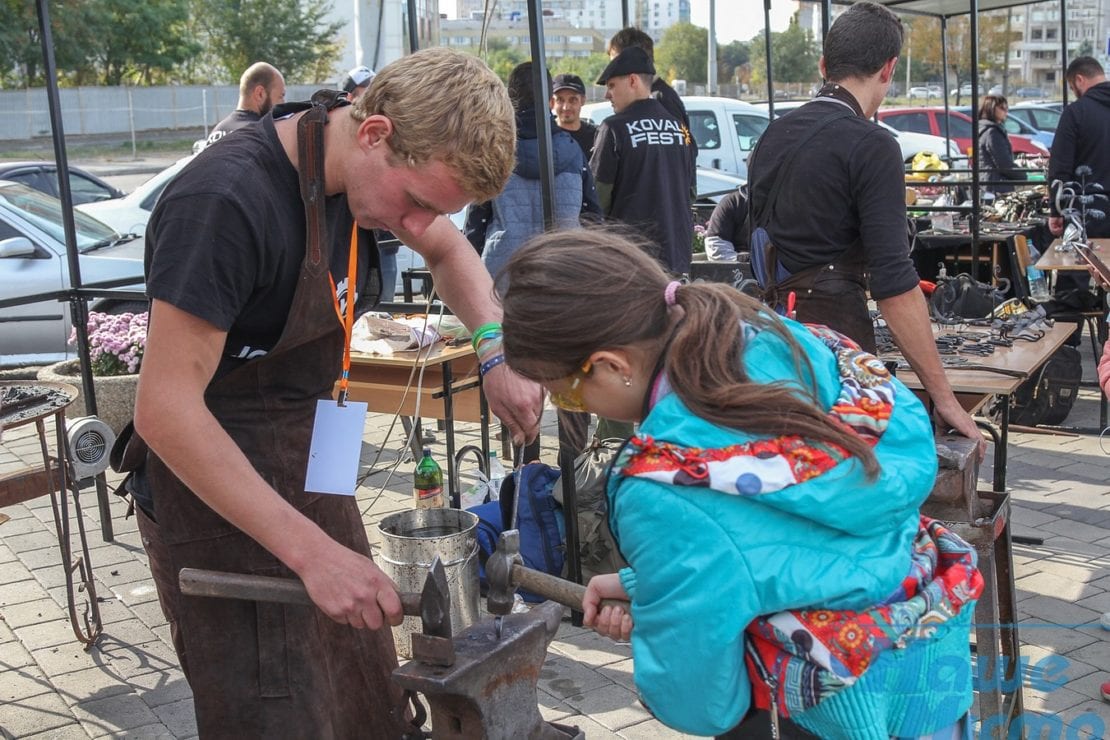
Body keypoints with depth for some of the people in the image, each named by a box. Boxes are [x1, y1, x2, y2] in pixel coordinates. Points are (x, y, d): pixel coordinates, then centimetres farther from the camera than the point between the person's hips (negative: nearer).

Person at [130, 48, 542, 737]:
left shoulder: (359, 164, -3)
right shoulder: (225, 200, -27)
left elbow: (450, 250, 16)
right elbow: (165, 409, -27)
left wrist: (497, 356, -3)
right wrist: (311, 550, -28)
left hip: (310, 467, 8)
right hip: (220, 494, -7)